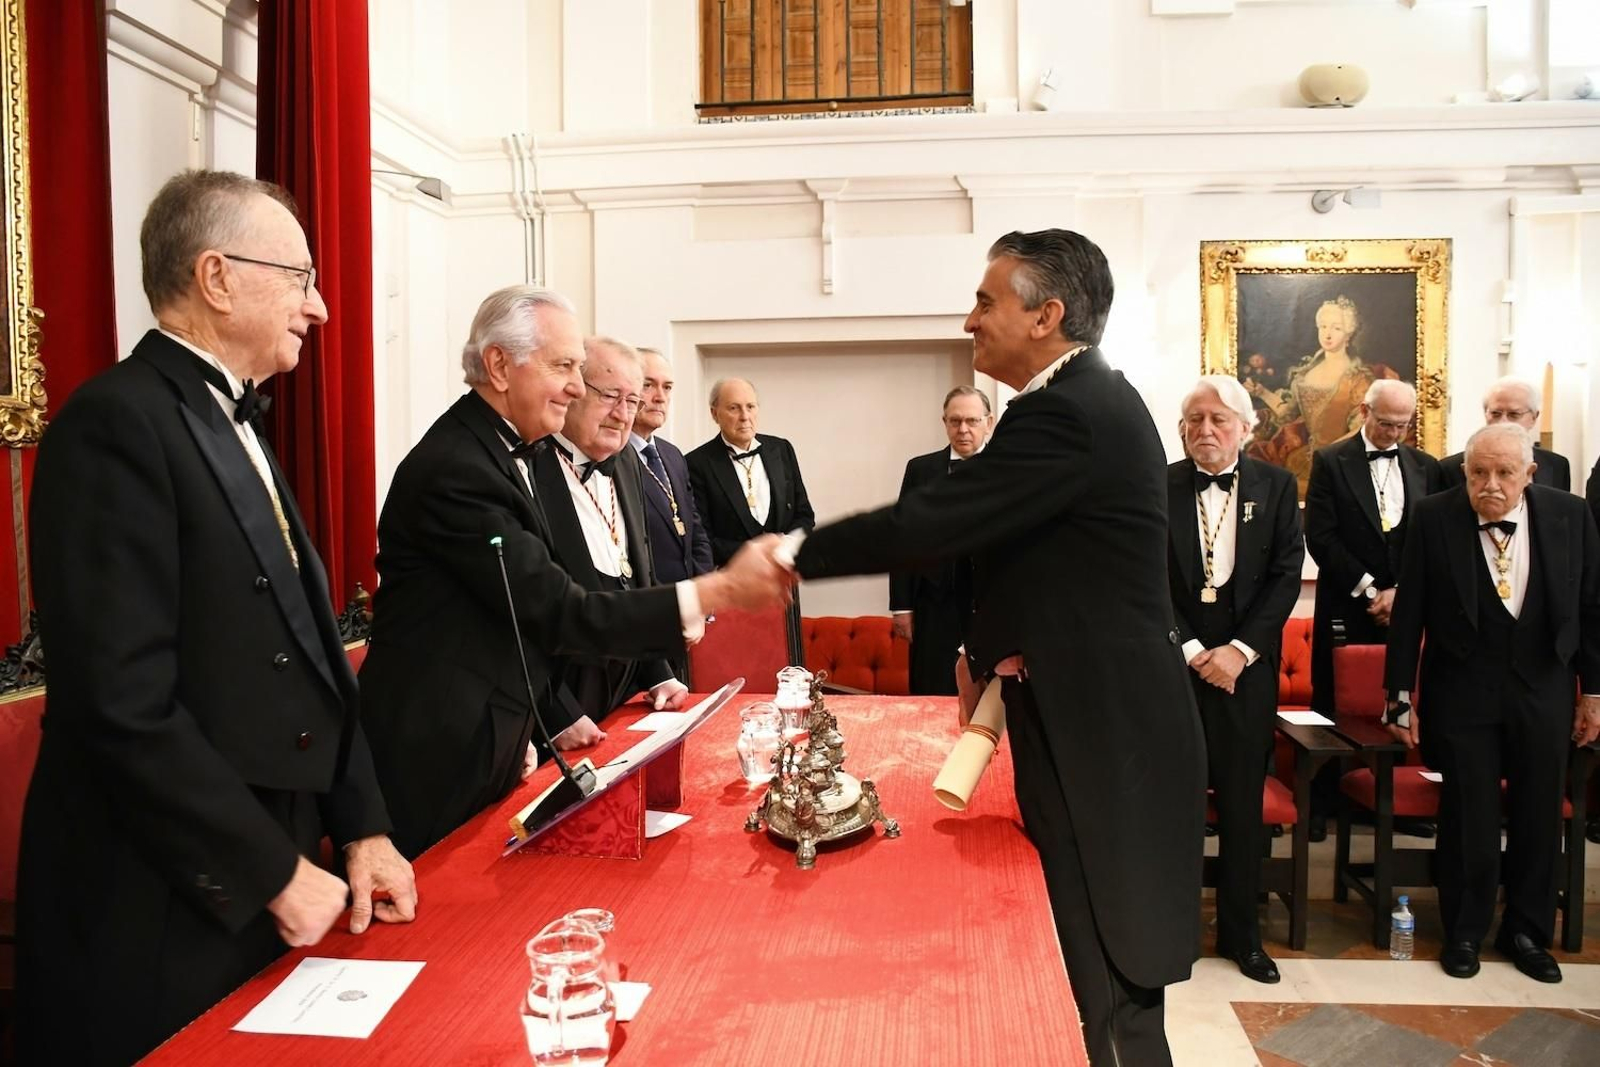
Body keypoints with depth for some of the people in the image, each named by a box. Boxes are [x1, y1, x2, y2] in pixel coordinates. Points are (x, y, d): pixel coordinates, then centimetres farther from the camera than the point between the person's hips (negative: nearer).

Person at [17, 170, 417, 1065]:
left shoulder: (238, 429, 12)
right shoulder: (117, 424, -16)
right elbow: (125, 704, -23)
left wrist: (362, 827, 4)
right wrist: (275, 873, -16)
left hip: (260, 891, 8)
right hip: (160, 917, -8)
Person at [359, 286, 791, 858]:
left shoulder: (502, 453, 9)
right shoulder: (454, 469, -22)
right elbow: (562, 613, -25)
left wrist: (554, 720, 12)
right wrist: (719, 590, -29)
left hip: (487, 742, 9)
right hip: (437, 762, -9)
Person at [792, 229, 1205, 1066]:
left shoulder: (1068, 412, -20)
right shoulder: (1088, 398, 12)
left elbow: (928, 524, -23)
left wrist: (793, 556, -10)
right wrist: (989, 648, 8)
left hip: (1101, 732, -10)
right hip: (1099, 715, 10)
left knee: (1104, 985, 2)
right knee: (1093, 961, 19)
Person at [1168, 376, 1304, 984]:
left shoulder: (1276, 487, 4)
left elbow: (1286, 575, -1)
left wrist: (1239, 649, -10)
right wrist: (1193, 652, -11)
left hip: (1245, 663, 1)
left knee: (1243, 803, 8)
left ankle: (1241, 933, 21)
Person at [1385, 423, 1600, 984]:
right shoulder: (1434, 517, -10)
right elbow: (1409, 614, -6)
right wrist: (1401, 696, -5)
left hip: (1543, 690, 2)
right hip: (1462, 690, -2)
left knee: (1539, 816, 11)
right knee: (1468, 815, 4)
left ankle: (1526, 931, 30)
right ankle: (1464, 932, 23)